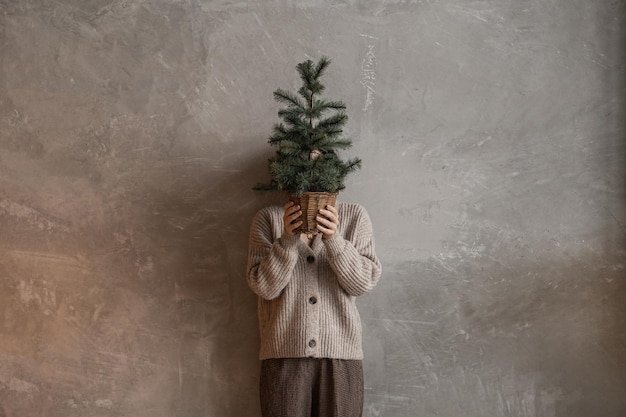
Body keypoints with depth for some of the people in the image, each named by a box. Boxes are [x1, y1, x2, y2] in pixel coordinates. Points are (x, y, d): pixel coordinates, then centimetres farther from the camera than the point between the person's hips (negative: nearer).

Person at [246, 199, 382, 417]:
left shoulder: (355, 216, 3)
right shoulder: (268, 218, 3)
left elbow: (365, 281, -5)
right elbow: (264, 287, -5)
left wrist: (333, 239, -20)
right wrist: (288, 238, -20)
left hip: (341, 354, 1)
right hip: (284, 354, 0)